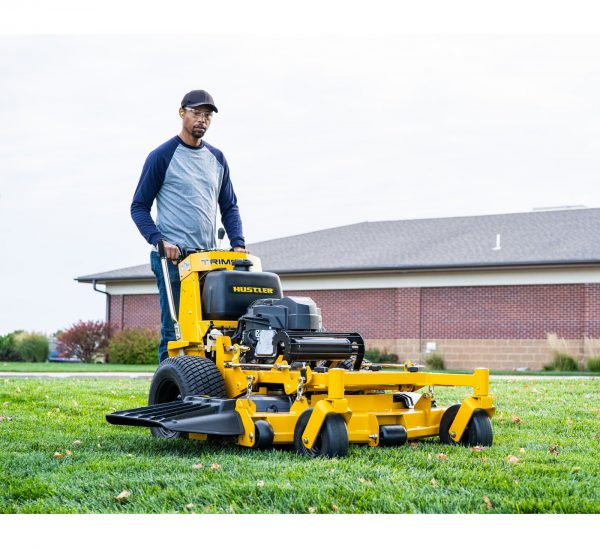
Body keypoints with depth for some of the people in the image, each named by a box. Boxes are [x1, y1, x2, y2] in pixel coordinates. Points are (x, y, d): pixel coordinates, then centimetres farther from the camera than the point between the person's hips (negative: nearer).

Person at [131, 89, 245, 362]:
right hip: (173, 257, -5)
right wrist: (159, 240, -15)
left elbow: (229, 206, 19)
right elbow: (139, 206, 0)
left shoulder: (217, 158, 15)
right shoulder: (162, 156, -1)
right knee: (174, 331, -6)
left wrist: (238, 244, 3)